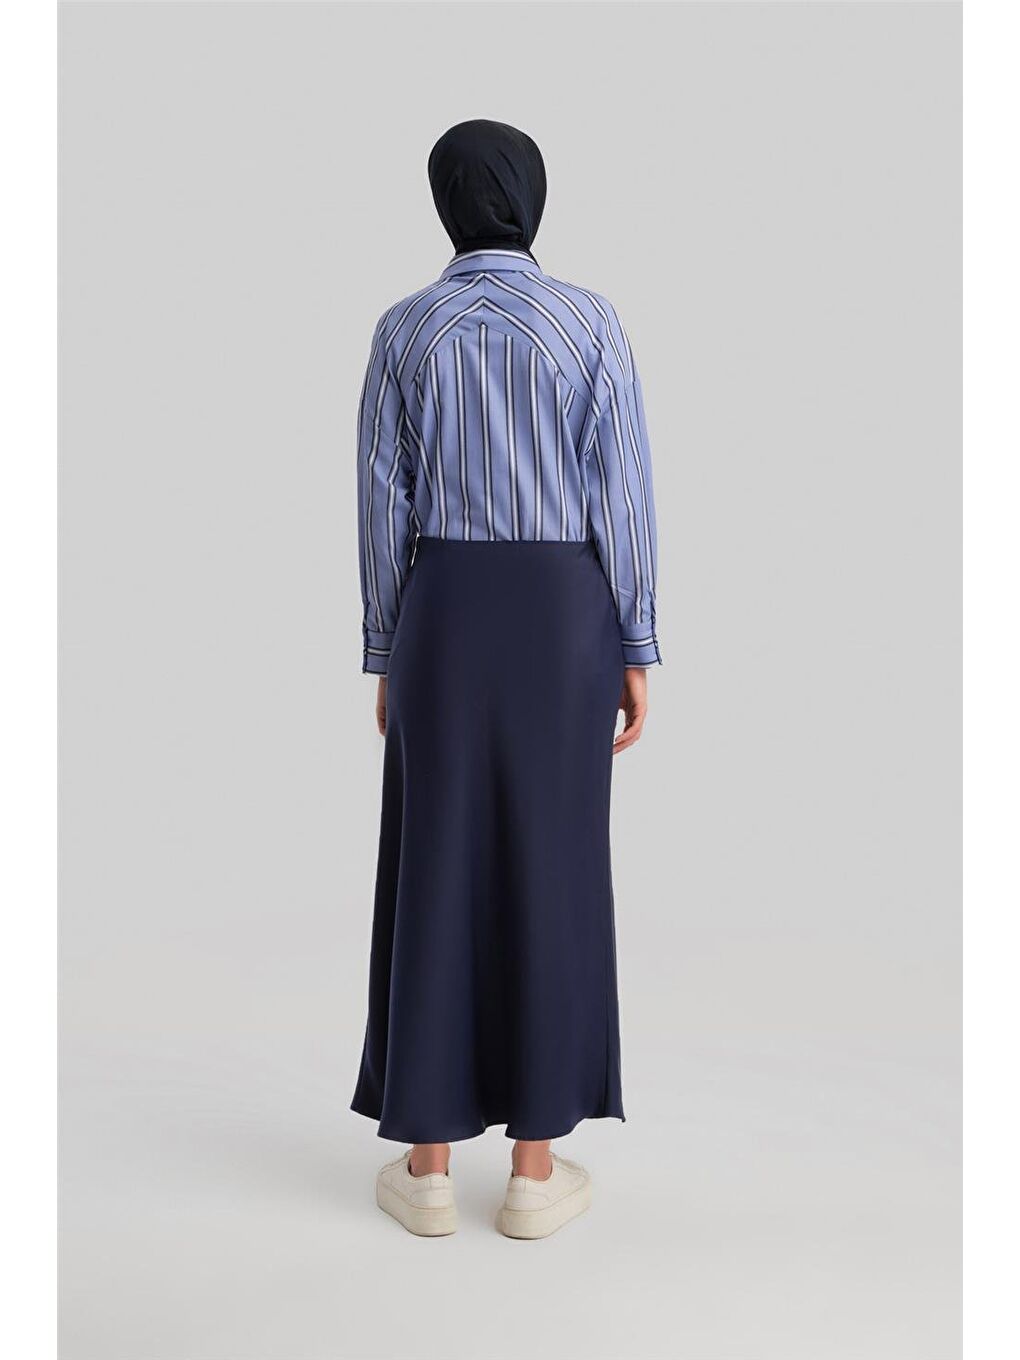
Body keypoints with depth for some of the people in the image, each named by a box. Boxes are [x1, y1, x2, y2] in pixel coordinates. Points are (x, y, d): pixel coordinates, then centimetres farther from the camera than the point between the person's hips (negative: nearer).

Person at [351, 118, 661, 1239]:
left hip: (443, 614, 1)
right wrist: (635, 654, 1)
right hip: (562, 618, -1)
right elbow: (621, 496, -5)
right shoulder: (591, 322, -1)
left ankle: (428, 1166, 13)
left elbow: (383, 506, 1)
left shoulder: (404, 330, 3)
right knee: (549, 873, 5)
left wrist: (385, 657, 8)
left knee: (432, 872, 7)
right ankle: (533, 1171, 12)